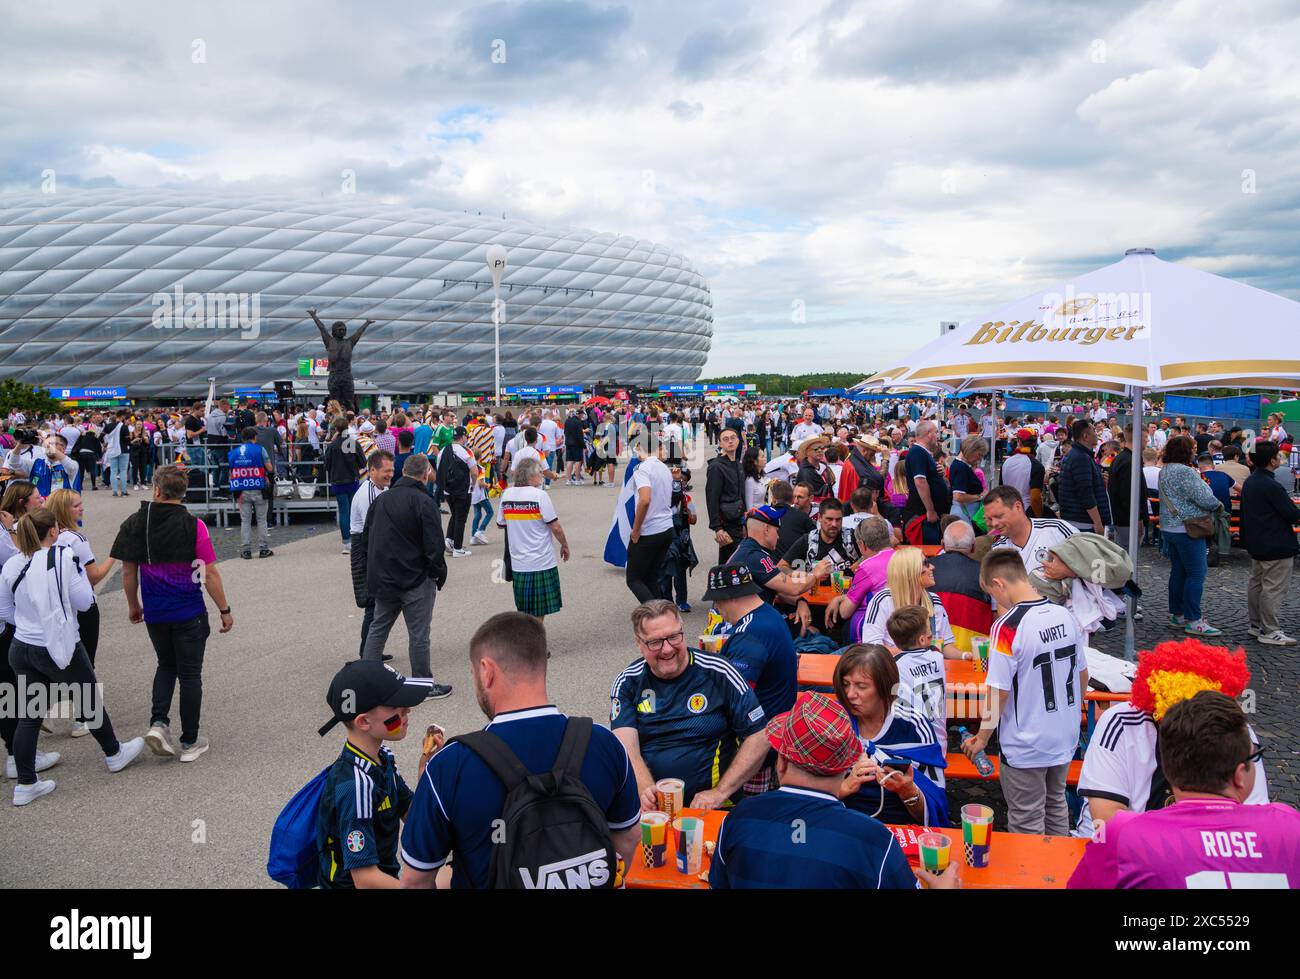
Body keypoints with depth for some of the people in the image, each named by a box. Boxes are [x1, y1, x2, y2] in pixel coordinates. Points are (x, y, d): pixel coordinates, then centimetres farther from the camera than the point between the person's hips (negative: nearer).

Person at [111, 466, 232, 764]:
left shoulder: (134, 523, -4)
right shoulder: (193, 526, -14)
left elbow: (128, 572, 2)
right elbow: (210, 575, -12)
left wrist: (133, 605, 17)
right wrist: (225, 611, -3)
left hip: (154, 613, 3)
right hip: (189, 613, -3)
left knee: (166, 665, 24)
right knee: (190, 674, 8)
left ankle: (158, 723, 7)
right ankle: (190, 742, 15)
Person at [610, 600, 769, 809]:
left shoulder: (718, 673, -4)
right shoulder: (627, 683, 2)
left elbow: (759, 737, -5)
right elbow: (626, 747, -9)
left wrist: (720, 792, -12)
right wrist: (646, 790, -29)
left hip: (706, 806, -2)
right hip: (647, 807, 2)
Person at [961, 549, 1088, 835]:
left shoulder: (1007, 627, -24)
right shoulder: (1065, 615, -4)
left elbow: (999, 693, -20)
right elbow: (1082, 675, 7)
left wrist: (982, 737, -7)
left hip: (1025, 747, -6)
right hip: (1066, 738, 7)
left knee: (1027, 826, 11)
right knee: (1056, 806, 26)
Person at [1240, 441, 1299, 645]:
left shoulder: (1250, 482, 9)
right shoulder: (1271, 486, -21)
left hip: (1256, 543, 10)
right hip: (1276, 546, -10)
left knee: (1256, 584, 16)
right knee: (1275, 588, -5)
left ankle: (1256, 624, 25)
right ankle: (1270, 632, -2)